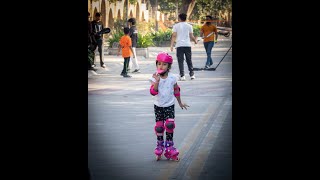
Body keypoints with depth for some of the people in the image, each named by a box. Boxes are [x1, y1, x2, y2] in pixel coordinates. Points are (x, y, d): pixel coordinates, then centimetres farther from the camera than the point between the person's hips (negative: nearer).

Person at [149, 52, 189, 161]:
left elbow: (176, 91, 9)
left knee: (170, 125, -13)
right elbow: (153, 92, -20)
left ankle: (169, 147, -2)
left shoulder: (172, 78, -6)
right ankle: (159, 146, 22)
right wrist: (157, 81, -34)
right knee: (159, 126, 5)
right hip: (158, 106, 0)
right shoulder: (154, 78, -9)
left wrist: (180, 103, 17)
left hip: (169, 106, 0)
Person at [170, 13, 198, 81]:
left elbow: (174, 36, -5)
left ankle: (182, 76, -9)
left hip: (179, 45, -2)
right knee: (189, 60, 12)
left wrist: (171, 45, -6)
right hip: (187, 45, 2)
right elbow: (191, 36, 6)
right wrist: (195, 41, 26)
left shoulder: (176, 26, 2)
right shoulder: (189, 26, 7)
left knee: (180, 61, -1)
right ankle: (192, 74, 12)